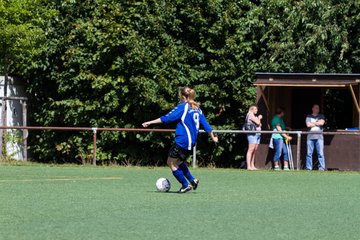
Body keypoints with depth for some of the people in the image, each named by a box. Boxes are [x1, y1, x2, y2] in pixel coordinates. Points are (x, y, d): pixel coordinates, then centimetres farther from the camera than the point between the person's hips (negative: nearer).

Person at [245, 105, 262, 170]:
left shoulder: (255, 116, 24)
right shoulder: (250, 115, -5)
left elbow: (259, 124, 22)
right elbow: (257, 122, -13)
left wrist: (259, 119, 7)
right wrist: (259, 118, 7)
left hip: (257, 134, 9)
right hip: (252, 134, -9)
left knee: (255, 150, 6)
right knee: (251, 149, -13)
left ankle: (252, 165, 7)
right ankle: (249, 166, -17)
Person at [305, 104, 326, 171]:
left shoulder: (321, 116, 15)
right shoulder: (308, 116, 13)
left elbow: (321, 123, -4)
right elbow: (308, 125, -3)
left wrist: (313, 123, 2)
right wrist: (317, 123, 3)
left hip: (319, 137, 0)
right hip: (310, 137, 0)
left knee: (320, 153, -6)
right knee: (309, 153, -2)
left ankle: (321, 167, -4)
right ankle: (308, 168, 1)